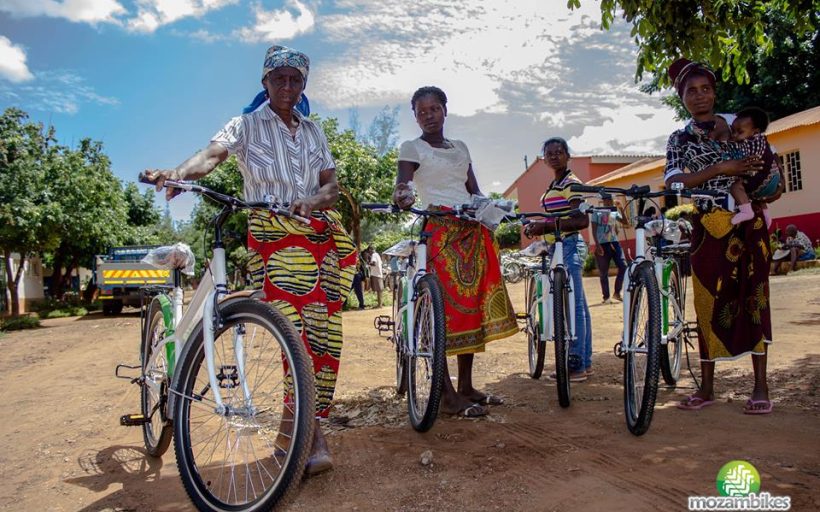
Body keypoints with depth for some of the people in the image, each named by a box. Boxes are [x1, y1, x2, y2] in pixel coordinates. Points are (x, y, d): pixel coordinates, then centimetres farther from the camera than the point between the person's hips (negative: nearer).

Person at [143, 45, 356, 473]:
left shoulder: (314, 132, 19)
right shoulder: (247, 125, 7)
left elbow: (331, 185, 10)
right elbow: (212, 154, -12)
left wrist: (311, 202, -13)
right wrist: (177, 173, -33)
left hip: (323, 235, 5)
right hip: (274, 236, -4)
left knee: (326, 334, -1)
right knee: (297, 332, -16)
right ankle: (311, 436, -8)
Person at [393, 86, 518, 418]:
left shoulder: (460, 147, 21)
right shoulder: (412, 148, 4)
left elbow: (474, 191, 16)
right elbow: (402, 184, -14)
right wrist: (402, 198, -37)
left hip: (473, 232, 7)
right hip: (441, 232, -6)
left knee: (472, 305, 8)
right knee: (444, 306, -10)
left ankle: (466, 387, 18)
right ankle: (447, 395, -5)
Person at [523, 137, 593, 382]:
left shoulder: (571, 183, -9)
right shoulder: (554, 185, 19)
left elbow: (582, 221, -18)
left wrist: (546, 226, -21)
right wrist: (537, 228, 7)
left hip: (569, 246, -10)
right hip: (557, 248, 10)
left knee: (573, 305, -8)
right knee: (578, 306, 12)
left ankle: (576, 365, -4)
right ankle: (585, 362, 19)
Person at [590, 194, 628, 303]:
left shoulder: (614, 213, 15)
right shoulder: (596, 213, 1)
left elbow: (626, 223, 6)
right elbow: (594, 230, -4)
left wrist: (621, 209, -2)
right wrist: (597, 245, -14)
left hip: (614, 243, 4)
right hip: (602, 245, -4)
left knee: (623, 266, -9)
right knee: (604, 273, 1)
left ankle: (617, 293, 2)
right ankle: (606, 297, 8)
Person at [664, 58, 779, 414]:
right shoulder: (679, 140, 6)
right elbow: (672, 181, -11)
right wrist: (719, 170, -22)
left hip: (747, 223, 0)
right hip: (707, 228, 0)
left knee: (753, 298, -2)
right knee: (709, 303, 2)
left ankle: (761, 387, 6)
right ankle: (707, 388, 11)